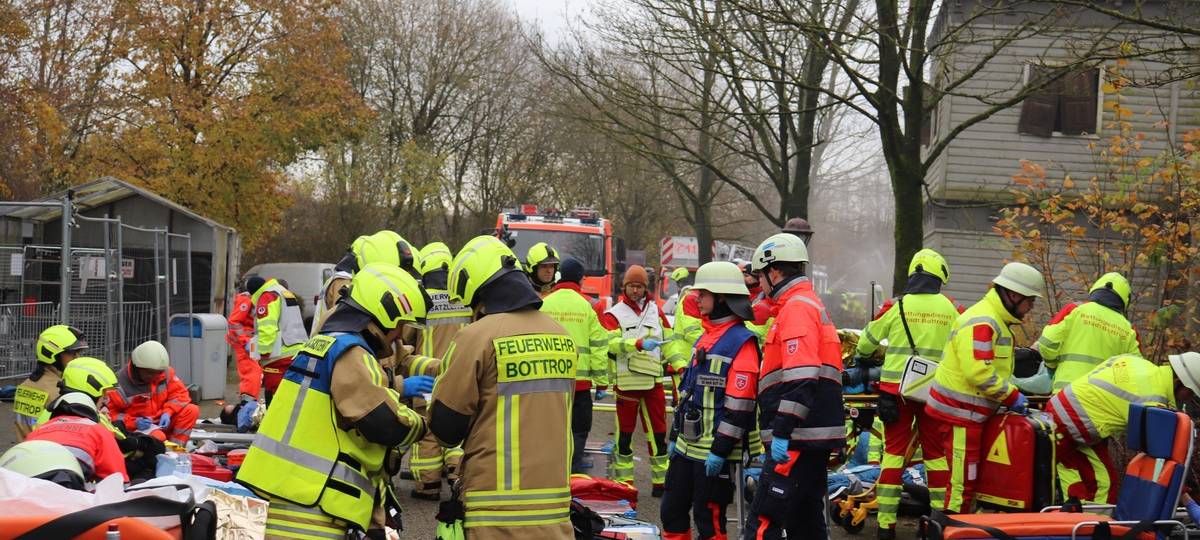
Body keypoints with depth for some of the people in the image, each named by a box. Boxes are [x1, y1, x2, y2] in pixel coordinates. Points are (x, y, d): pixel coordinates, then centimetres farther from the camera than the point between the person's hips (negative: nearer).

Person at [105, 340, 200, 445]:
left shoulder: (165, 372, -5)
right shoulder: (121, 385, -19)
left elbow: (179, 393, 0)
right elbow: (109, 413, -15)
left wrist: (168, 412, -18)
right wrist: (133, 422, -28)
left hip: (162, 422, 6)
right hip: (137, 428, -6)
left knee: (192, 410, -17)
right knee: (157, 437, -40)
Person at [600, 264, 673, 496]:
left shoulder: (655, 311, 13)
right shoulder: (614, 314, 1)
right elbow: (612, 343, -16)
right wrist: (639, 344, -29)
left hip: (653, 380, 3)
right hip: (626, 381, -3)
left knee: (658, 433, 4)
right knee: (624, 434, 3)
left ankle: (661, 481, 11)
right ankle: (623, 483, 12)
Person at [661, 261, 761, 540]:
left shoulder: (741, 342, -14)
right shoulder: (706, 337, 15)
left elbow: (739, 405, -19)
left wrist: (720, 450, -21)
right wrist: (675, 436, 21)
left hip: (715, 453, -9)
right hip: (687, 447, 9)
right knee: (672, 512, 14)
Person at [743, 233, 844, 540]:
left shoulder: (797, 307, -10)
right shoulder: (812, 304, 23)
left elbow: (801, 378, -22)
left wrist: (782, 431, -24)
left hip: (799, 438, -11)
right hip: (815, 437, 11)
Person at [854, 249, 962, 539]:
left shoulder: (896, 306, -3)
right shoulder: (951, 309, 0)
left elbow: (869, 339, 11)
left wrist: (861, 357, 32)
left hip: (897, 387, -1)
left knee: (893, 452, 4)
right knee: (936, 453, 10)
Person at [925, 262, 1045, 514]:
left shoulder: (996, 320, 18)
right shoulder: (981, 322, -18)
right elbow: (978, 373, -26)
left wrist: (1013, 393, 12)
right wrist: (1012, 397, -17)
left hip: (970, 413, 11)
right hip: (960, 411, -11)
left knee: (966, 480, 14)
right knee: (963, 483, -8)